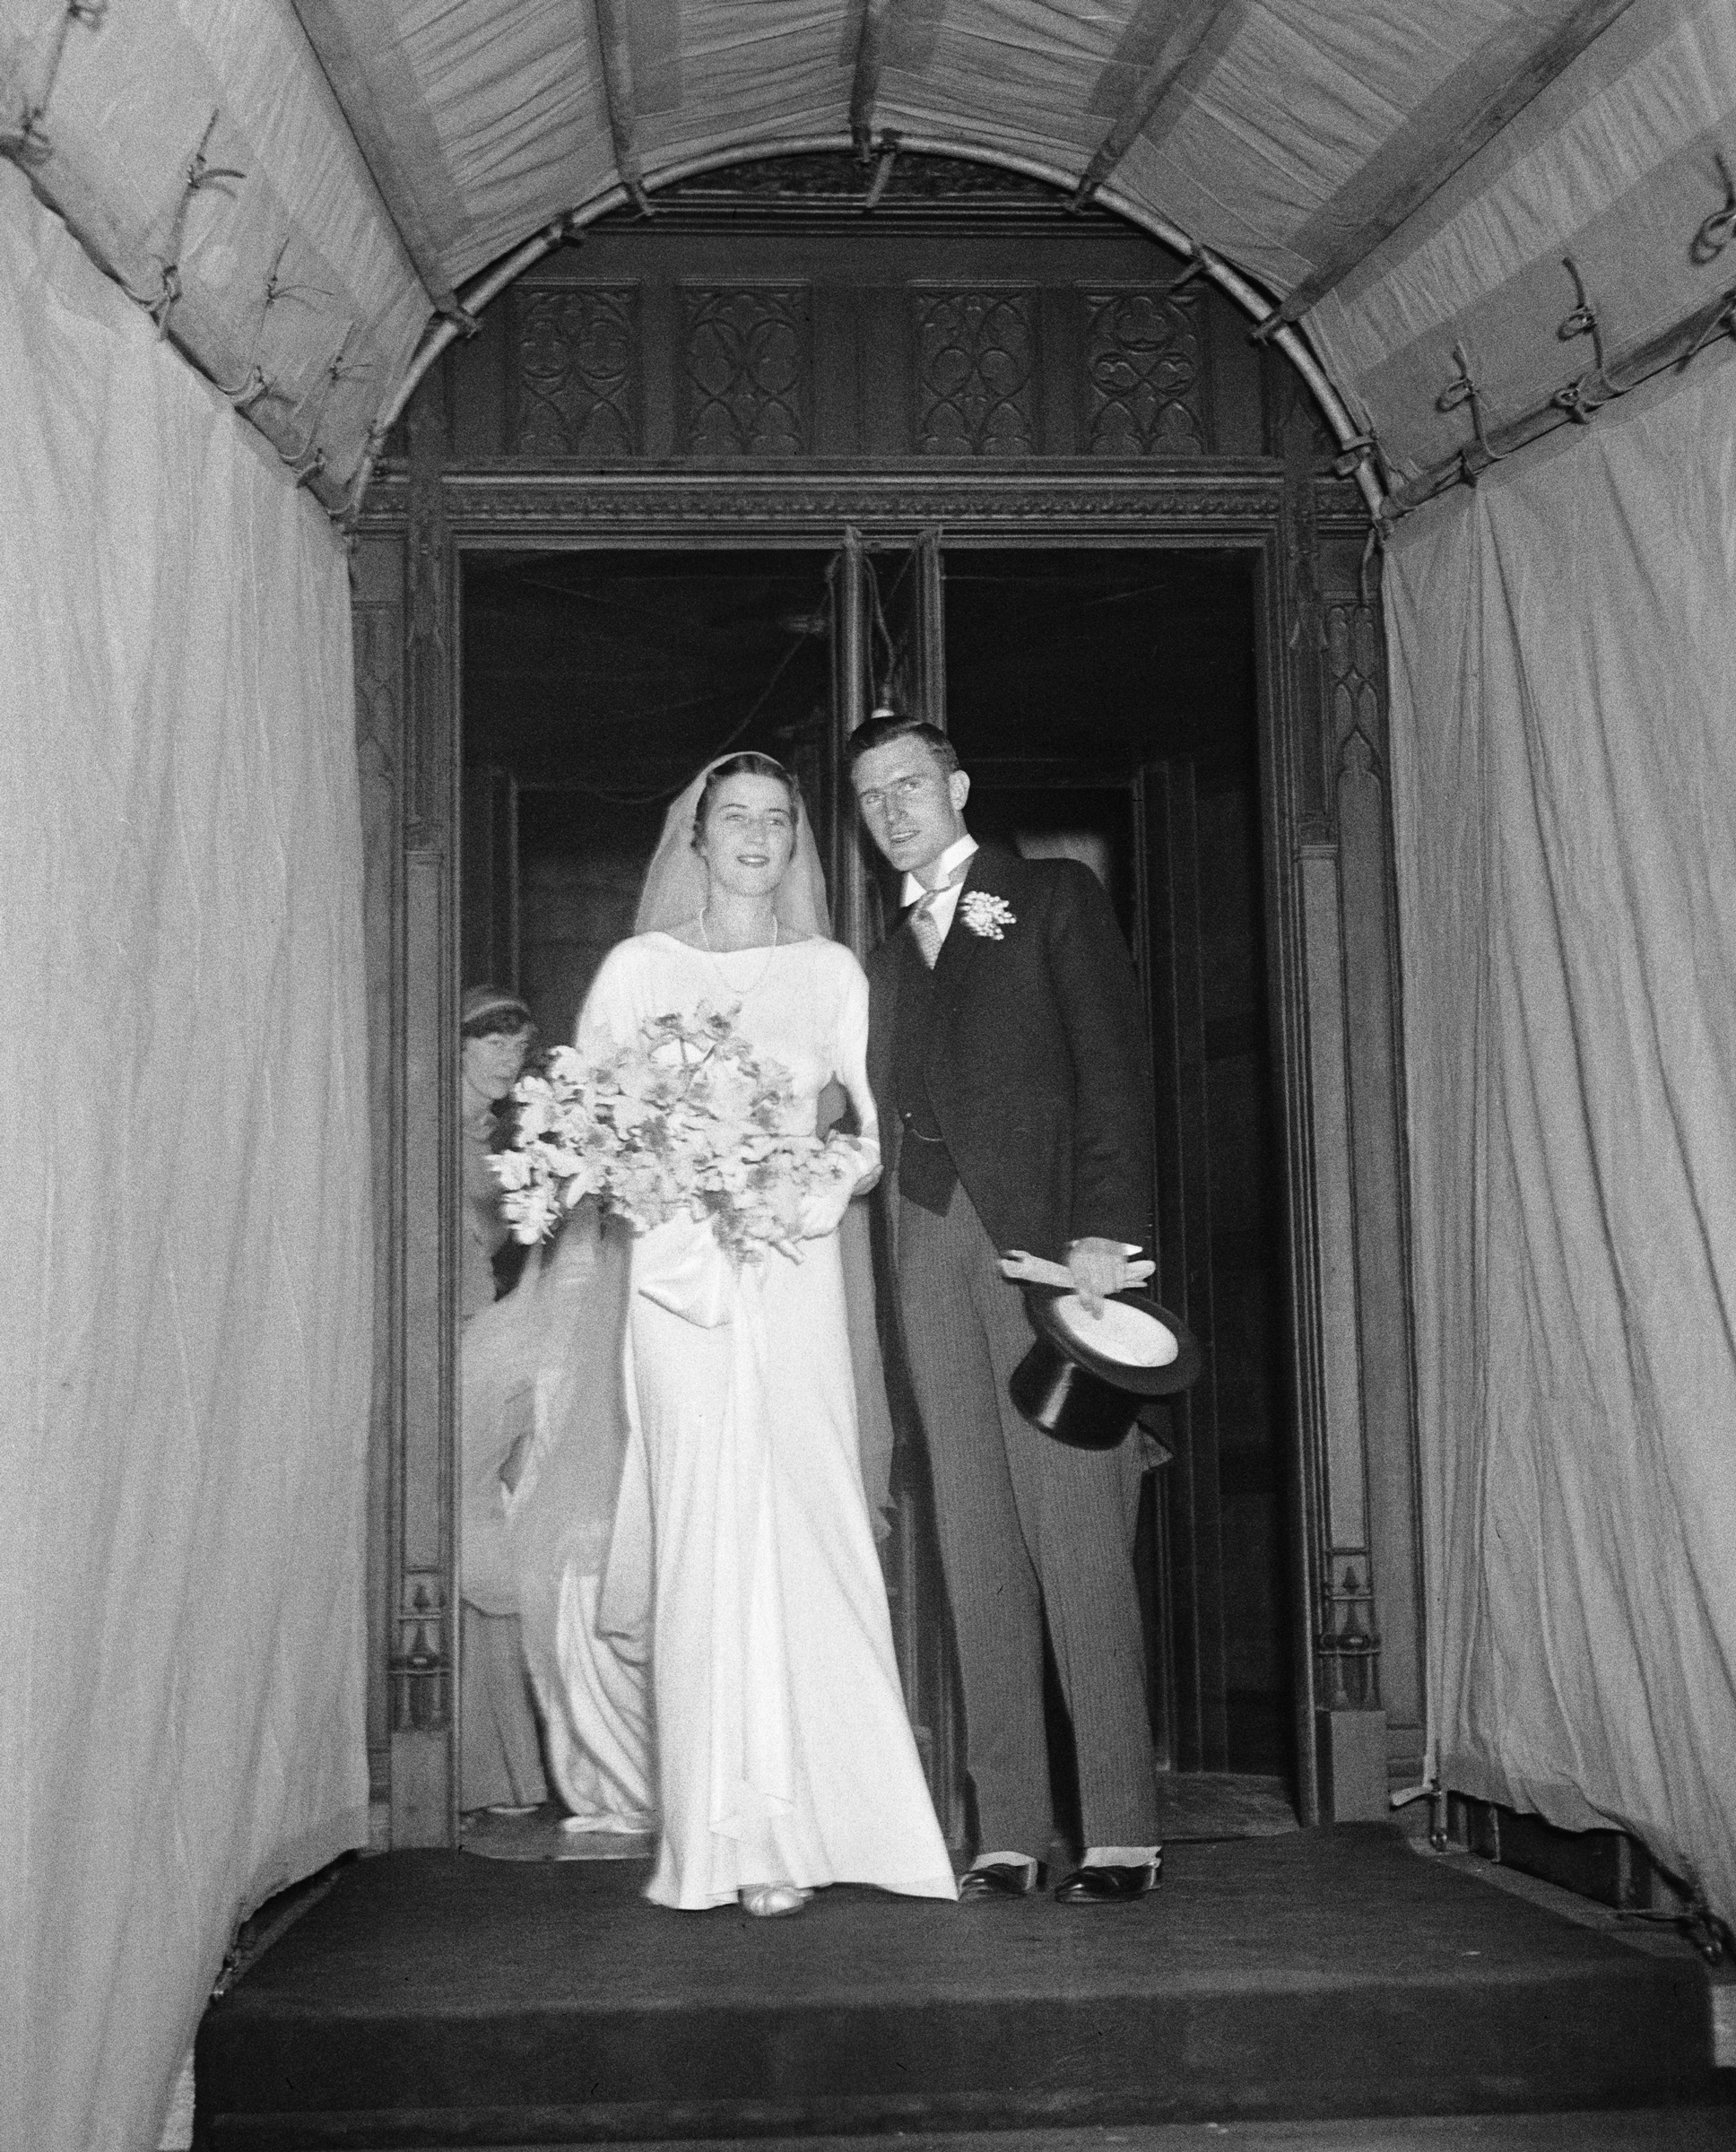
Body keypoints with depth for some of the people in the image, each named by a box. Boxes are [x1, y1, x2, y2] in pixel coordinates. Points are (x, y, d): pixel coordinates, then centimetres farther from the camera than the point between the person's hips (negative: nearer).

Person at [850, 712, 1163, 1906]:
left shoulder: (1056, 897, 8)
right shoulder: (890, 953, 23)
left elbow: (1115, 1063, -2)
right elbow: (890, 1110, 16)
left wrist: (1106, 1225, -14)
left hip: (1046, 1231, -5)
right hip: (931, 1247, 5)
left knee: (1076, 1530, -8)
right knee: (976, 1545, 2)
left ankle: (1123, 1829, -3)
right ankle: (1009, 1831, 4)